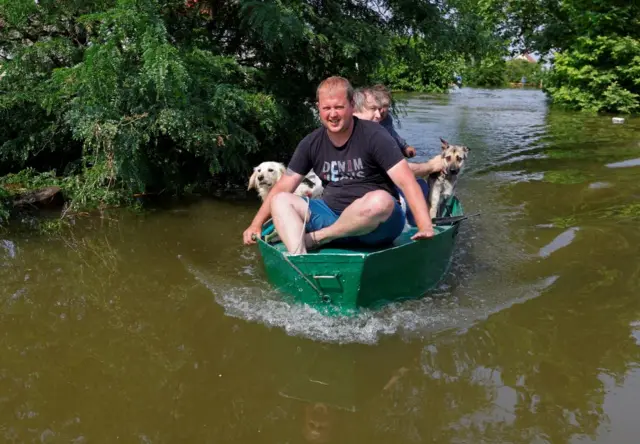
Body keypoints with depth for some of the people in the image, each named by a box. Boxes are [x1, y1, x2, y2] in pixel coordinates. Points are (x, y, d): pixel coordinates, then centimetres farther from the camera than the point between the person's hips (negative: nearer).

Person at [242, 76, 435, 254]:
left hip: (377, 224, -4)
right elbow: (283, 187, 8)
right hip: (333, 217, 5)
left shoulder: (373, 136, -10)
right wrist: (256, 224, 1)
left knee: (379, 201, -37)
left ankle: (316, 238, -17)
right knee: (281, 201, -10)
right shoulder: (312, 143, 4)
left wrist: (424, 226, -31)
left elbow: (406, 181, -18)